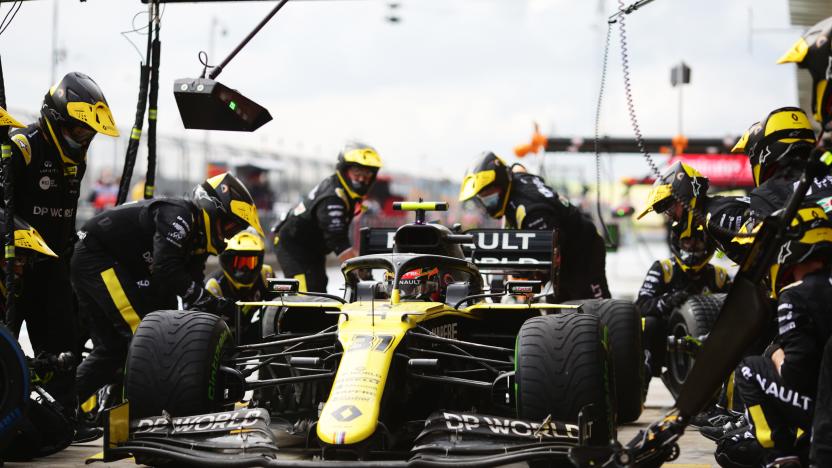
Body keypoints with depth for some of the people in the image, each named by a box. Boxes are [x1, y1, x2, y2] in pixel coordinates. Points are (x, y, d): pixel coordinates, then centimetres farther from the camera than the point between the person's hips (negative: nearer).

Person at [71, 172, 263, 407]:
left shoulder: (197, 240, 10)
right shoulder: (178, 214, -19)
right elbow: (166, 271, -30)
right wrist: (214, 304, -28)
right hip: (96, 256, -10)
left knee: (112, 348, 13)